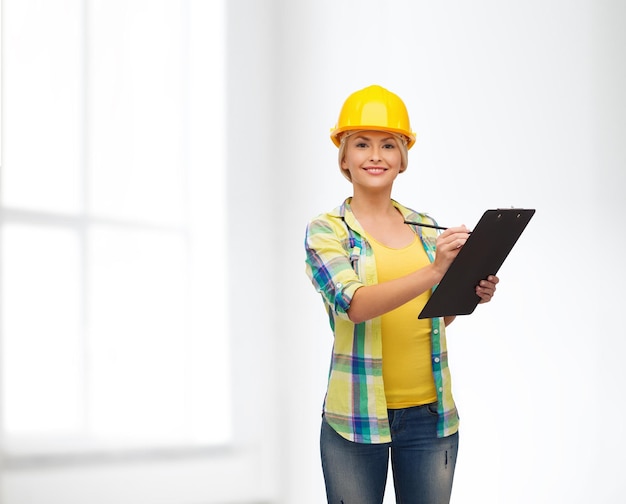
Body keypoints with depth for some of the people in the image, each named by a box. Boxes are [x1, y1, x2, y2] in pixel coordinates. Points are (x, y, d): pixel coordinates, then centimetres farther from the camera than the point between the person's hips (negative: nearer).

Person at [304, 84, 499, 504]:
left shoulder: (427, 229, 9)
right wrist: (433, 272, -31)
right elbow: (355, 304, -21)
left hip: (431, 413, 4)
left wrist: (470, 295, -1)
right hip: (357, 417, -3)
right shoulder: (326, 230, -3)